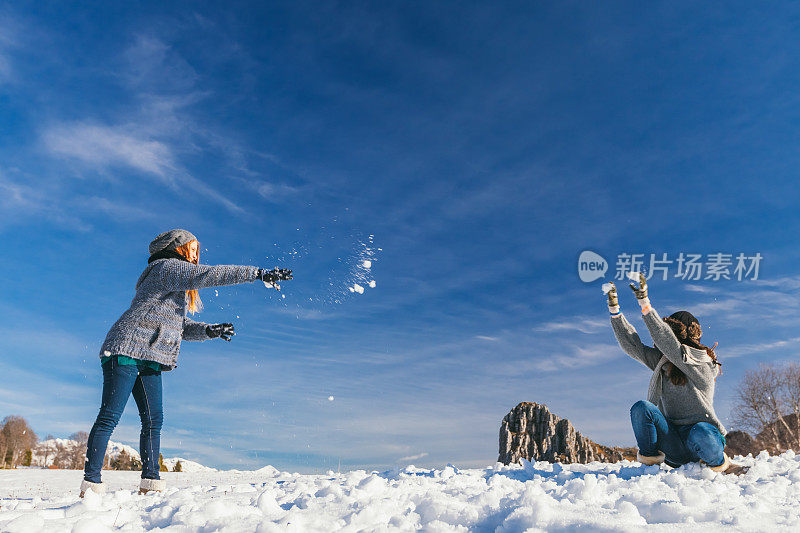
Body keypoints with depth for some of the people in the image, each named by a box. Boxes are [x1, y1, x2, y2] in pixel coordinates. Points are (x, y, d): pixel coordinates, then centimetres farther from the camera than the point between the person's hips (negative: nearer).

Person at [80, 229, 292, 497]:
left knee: (154, 419, 5)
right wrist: (259, 273, -20)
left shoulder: (176, 288, 25)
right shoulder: (168, 267, -4)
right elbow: (209, 274, -17)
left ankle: (150, 483, 8)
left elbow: (182, 326, 21)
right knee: (110, 416, -7)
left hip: (149, 360, 10)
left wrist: (209, 330, 1)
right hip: (128, 348, -10)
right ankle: (91, 484, -2)